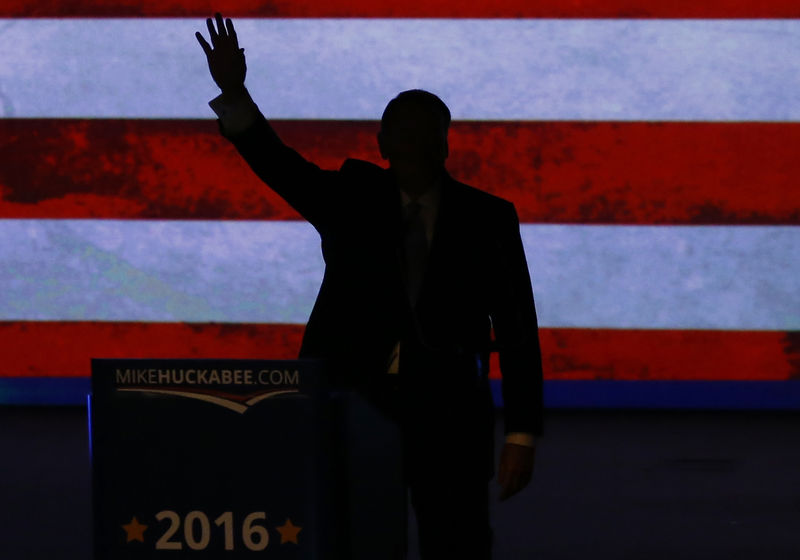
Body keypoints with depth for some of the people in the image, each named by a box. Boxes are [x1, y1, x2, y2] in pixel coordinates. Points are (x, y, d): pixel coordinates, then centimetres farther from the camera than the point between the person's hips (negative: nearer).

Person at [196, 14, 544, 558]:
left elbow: (517, 330, 0)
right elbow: (278, 164, -9)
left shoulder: (487, 219, 2)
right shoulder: (351, 200, 6)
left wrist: (522, 436, -5)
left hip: (448, 411, -1)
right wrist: (234, 94, -27)